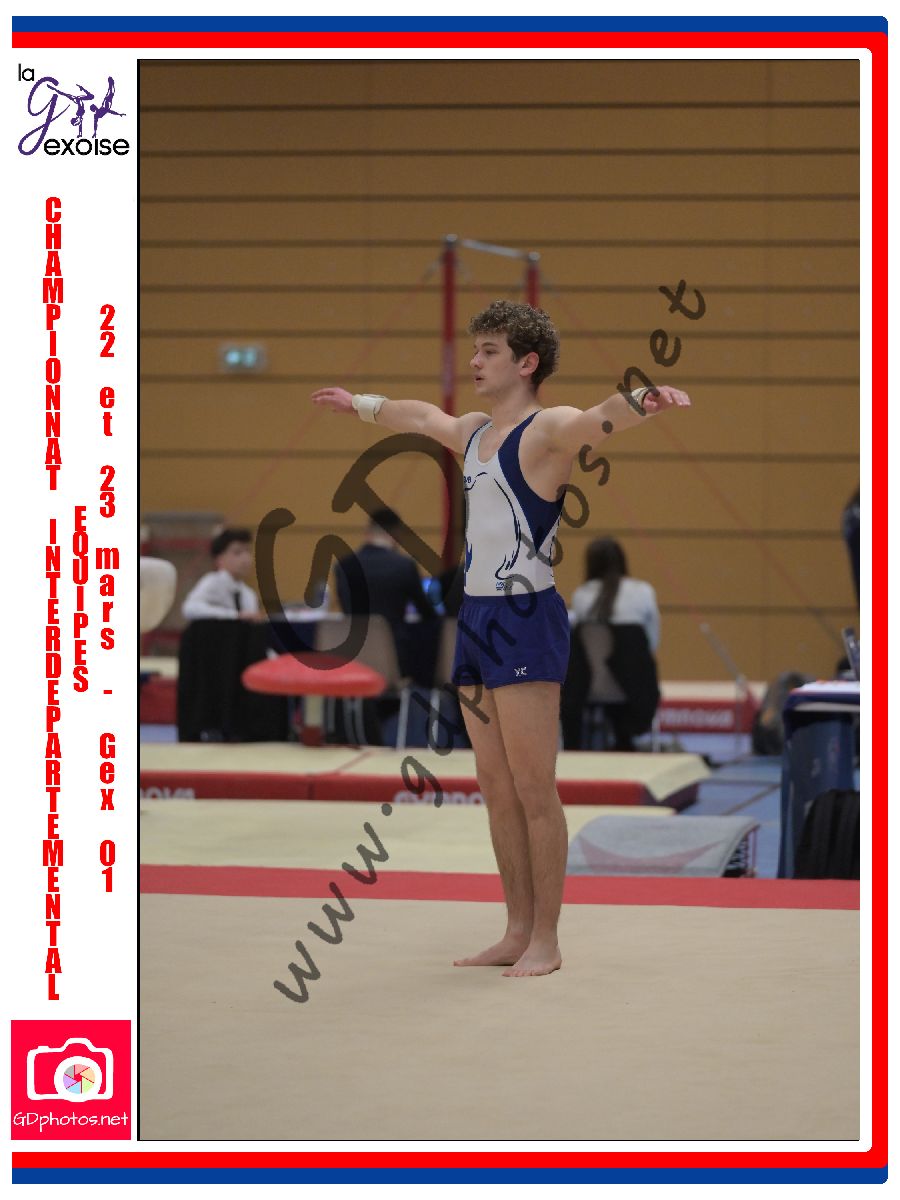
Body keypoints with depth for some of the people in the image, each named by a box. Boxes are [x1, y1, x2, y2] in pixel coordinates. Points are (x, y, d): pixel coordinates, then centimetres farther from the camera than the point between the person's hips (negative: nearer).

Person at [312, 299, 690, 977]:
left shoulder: (547, 430, -9)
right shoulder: (472, 432, 18)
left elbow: (599, 419, -30)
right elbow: (416, 416, 38)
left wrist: (644, 402, -51)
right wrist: (359, 405, 54)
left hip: (526, 620, -9)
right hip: (475, 618, 9)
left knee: (535, 791, -6)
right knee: (497, 789, 10)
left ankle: (545, 941, -1)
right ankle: (517, 933, 16)